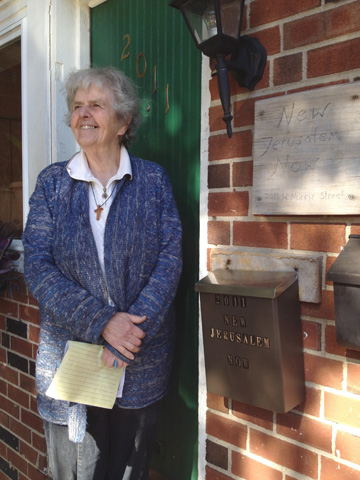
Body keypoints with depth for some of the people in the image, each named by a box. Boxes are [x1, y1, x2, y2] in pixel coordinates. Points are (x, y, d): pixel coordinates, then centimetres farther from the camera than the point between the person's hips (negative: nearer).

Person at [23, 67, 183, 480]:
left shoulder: (153, 180, 1)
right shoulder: (52, 182, 1)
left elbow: (170, 258, -6)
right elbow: (37, 266, -7)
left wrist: (132, 331, -18)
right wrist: (101, 324, -19)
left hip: (142, 360, 0)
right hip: (67, 351, 1)